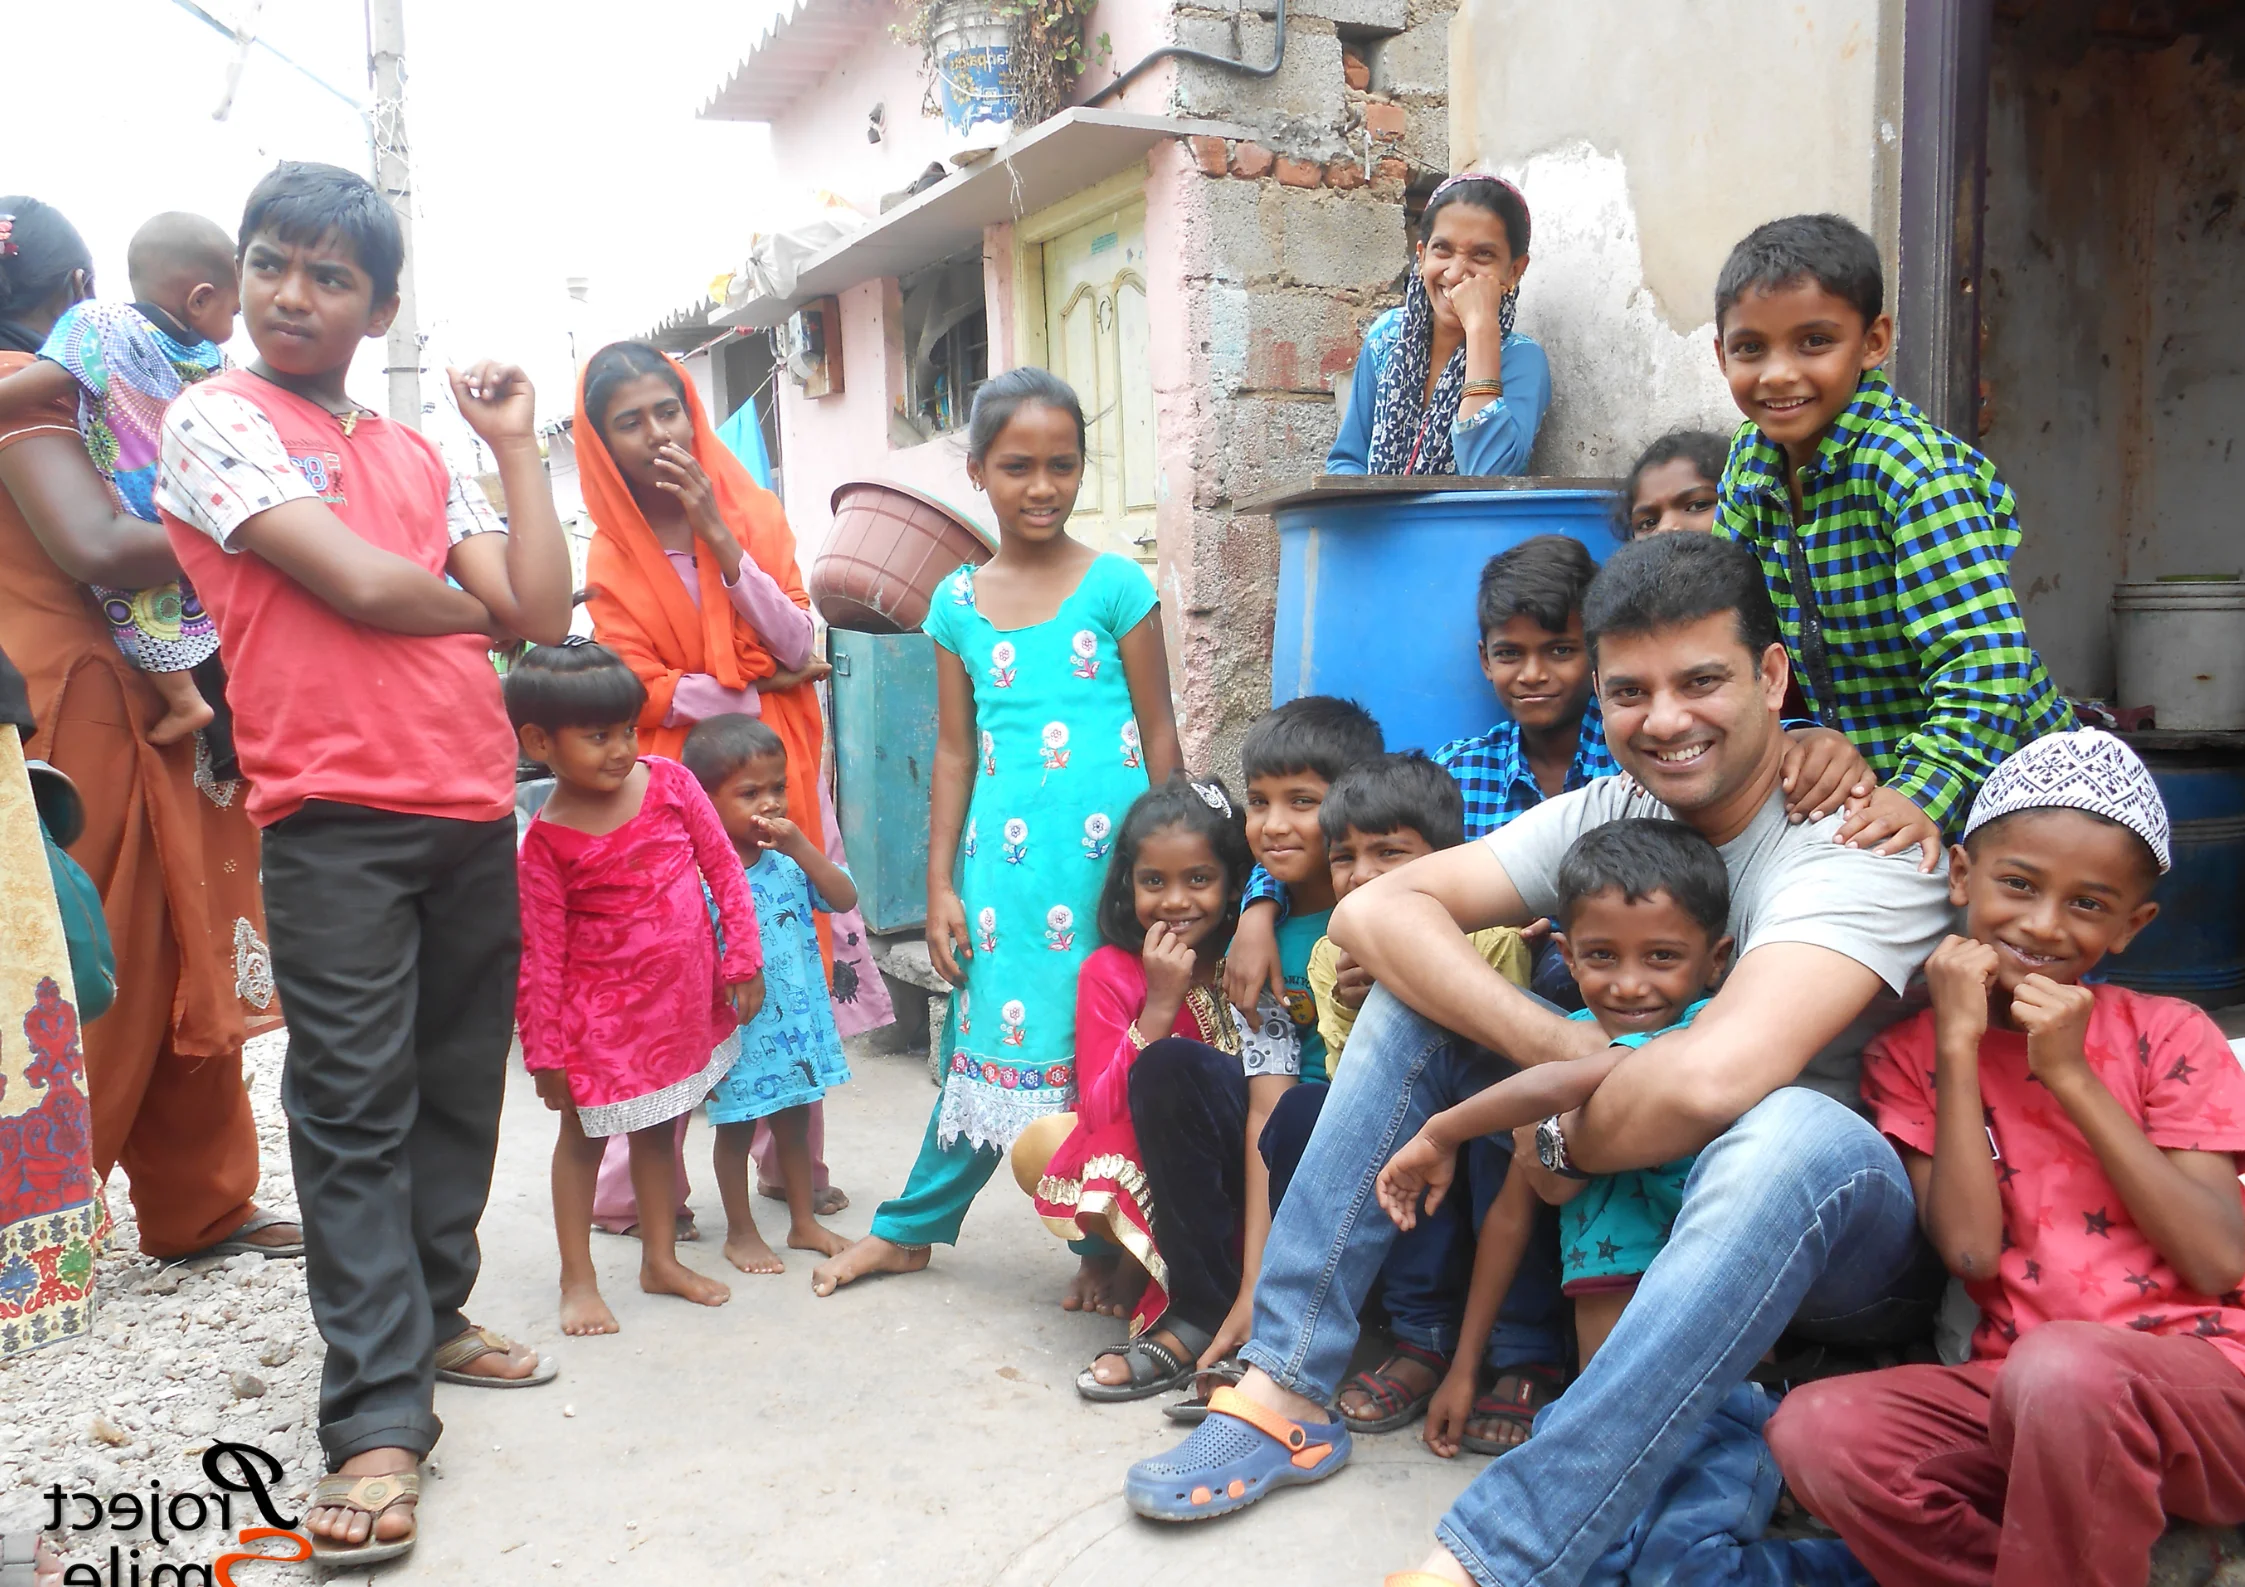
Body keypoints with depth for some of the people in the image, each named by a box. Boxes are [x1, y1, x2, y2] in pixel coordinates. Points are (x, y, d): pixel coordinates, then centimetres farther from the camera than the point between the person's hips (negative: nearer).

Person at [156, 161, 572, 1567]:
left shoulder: (421, 456, 17)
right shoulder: (215, 419, 2)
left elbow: (545, 611, 7)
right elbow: (355, 583, -12)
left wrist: (517, 445, 9)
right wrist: (479, 604, 7)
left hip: (475, 809, 6)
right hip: (333, 816, -5)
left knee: (461, 1086, 12)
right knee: (354, 1106, -5)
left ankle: (432, 1313, 29)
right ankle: (378, 1418, -1)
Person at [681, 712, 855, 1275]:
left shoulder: (789, 858, -1)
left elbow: (844, 900, -8)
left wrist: (801, 846, -19)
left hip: (796, 1022, 5)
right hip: (738, 1032, -5)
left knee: (795, 1121, 19)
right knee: (736, 1129, 12)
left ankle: (805, 1222, 34)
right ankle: (740, 1233, 29)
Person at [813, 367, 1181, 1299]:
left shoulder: (1116, 585, -1)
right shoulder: (959, 603, 8)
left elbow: (1158, 733, 2)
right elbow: (954, 751, 10)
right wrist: (940, 888, 8)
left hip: (1106, 848, -2)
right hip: (1001, 853, 2)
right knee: (986, 1037, 11)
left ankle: (1107, 1244, 22)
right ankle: (910, 1228, 29)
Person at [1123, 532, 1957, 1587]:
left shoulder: (1861, 843, -23)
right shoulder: (1607, 814, -3)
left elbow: (1712, 1075, -40)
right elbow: (1374, 911, -14)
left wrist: (1565, 1136, -20)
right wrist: (1576, 1055, -26)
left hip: (1848, 1241, -5)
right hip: (1637, 1195, 6)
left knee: (1792, 1134, -41)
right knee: (1420, 995, -7)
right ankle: (1285, 1394, -10)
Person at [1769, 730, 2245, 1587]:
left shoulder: (2169, 1036, 3)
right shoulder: (1911, 1054, 6)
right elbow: (1972, 1250, -7)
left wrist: (2069, 1074, -10)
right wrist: (1959, 1043, -9)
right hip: (2010, 1393, 2)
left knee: (2058, 1365, -36)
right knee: (1814, 1427, -26)